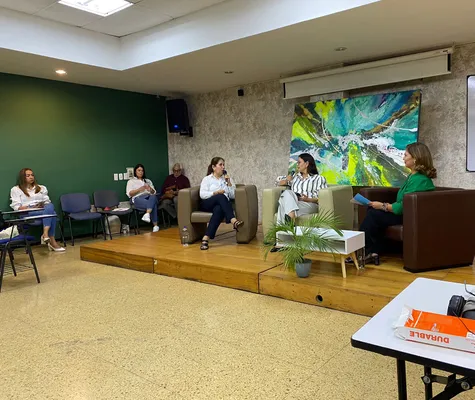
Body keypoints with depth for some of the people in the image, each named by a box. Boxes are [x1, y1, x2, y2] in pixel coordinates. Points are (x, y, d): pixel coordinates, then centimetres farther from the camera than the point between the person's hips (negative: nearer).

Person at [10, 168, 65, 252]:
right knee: (51, 213, -35)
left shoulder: (41, 188, 25)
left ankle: (45, 234, -46)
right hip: (27, 213, -4)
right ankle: (52, 241, -40)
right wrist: (31, 208, -14)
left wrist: (44, 206, -8)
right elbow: (16, 207, 1)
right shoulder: (15, 190, 13)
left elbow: (47, 201, 16)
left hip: (43, 210, 4)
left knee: (50, 206, -37)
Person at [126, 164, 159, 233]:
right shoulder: (131, 181, 21)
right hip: (138, 198, -3)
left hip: (149, 197, 3)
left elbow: (154, 193, 20)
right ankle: (155, 225, -46)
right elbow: (129, 194, 4)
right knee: (153, 205, -37)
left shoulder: (148, 181, 31)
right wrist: (139, 189, -11)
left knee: (153, 197, -39)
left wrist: (150, 189, -5)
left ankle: (147, 214, -58)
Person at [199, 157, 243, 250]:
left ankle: (206, 238, -45)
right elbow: (202, 194, -2)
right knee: (221, 197, -35)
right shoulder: (207, 179, 15)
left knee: (219, 209, -38)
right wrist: (216, 193, -13)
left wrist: (229, 183, 0)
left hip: (222, 205, 1)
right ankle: (233, 221, -50)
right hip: (208, 204, -1)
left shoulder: (227, 179, 22)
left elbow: (233, 196, 11)